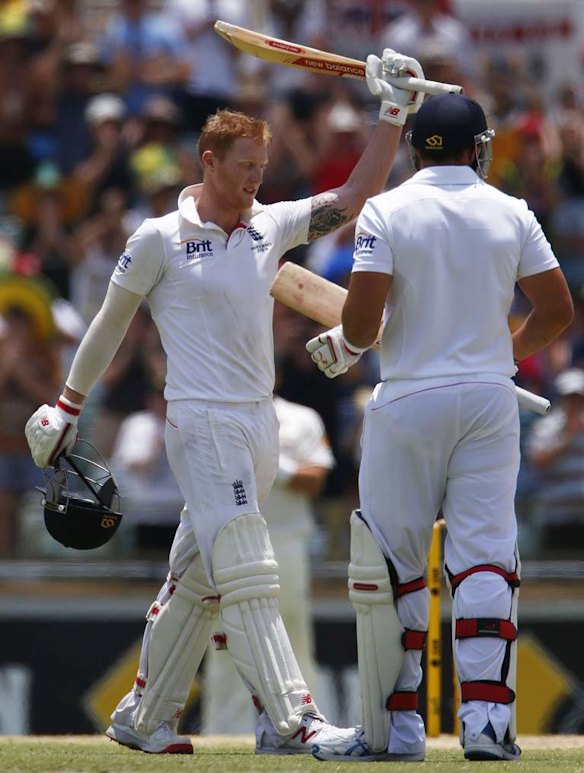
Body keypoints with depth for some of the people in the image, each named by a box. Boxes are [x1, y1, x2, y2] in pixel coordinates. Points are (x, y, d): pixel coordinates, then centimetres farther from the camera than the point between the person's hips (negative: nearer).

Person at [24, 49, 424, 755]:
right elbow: (111, 321, 7)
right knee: (245, 574, -14)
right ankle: (292, 722, -21)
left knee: (199, 581, 11)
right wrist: (68, 405, 12)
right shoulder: (160, 239, -3)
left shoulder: (272, 227, 11)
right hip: (202, 425, -6)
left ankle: (143, 718, 21)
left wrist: (393, 114, 1)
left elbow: (356, 197, 8)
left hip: (259, 426, 6)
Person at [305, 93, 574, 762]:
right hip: (490, 400, 2)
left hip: (409, 400, -2)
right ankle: (487, 720, -10)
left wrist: (343, 348, 9)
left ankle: (396, 728, 6)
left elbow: (363, 316, -13)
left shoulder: (386, 211, -4)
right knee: (484, 557, 0)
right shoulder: (511, 213, 4)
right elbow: (557, 311, 5)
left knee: (392, 564, 5)